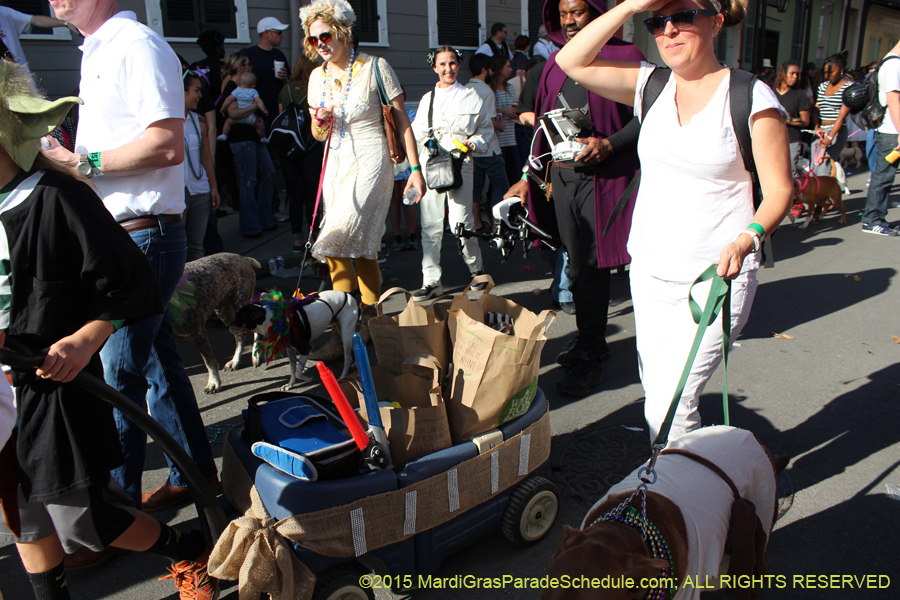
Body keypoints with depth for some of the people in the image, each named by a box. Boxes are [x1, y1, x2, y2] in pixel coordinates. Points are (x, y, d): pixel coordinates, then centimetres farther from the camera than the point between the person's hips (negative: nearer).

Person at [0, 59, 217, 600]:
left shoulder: (55, 198, -17)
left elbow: (131, 285, -13)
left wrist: (84, 341, -23)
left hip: (53, 386, -7)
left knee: (80, 519, 2)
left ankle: (193, 554, 26)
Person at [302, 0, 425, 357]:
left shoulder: (374, 67, -7)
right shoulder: (318, 76, 10)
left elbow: (402, 120, -4)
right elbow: (319, 135, 17)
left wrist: (415, 169, -8)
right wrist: (319, 123, -7)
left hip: (369, 163, -6)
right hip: (336, 165, 6)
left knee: (335, 247, -15)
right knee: (360, 246, 10)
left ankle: (343, 334, -8)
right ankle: (371, 320, 23)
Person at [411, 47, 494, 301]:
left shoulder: (470, 96, 11)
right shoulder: (427, 99, 19)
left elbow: (486, 128, 12)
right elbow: (417, 132, 20)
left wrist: (473, 143, -6)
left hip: (460, 163, -3)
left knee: (461, 221, -9)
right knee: (430, 223, -3)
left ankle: (477, 267, 16)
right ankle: (431, 280, 3)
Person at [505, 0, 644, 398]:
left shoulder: (624, 56, -1)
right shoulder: (554, 63, 17)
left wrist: (608, 145, -19)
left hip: (602, 175, -6)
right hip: (562, 174, 6)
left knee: (592, 265, -6)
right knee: (577, 263, 11)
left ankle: (588, 357, 1)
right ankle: (591, 339, 25)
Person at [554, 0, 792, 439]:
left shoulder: (752, 98, -7)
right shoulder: (651, 85, 6)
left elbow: (779, 190, -6)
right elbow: (572, 61, -2)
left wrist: (747, 239, -24)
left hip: (717, 277, -5)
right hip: (649, 272, 5)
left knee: (668, 409, -9)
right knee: (658, 398, 14)